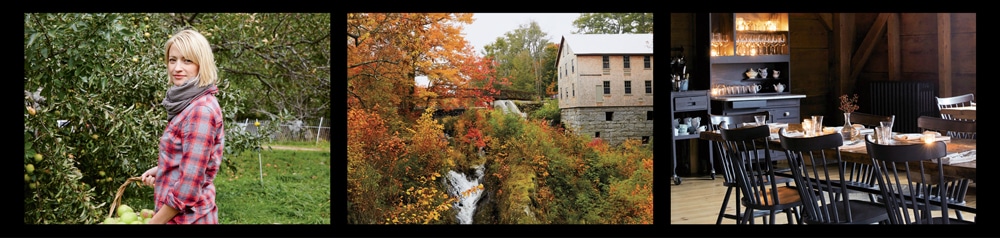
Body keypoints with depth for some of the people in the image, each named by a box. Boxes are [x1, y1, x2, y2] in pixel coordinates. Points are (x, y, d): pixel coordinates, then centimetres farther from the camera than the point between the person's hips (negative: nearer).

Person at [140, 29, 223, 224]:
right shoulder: (188, 103, 9)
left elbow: (189, 185, -23)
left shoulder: (201, 110, -20)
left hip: (186, 217, -9)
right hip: (175, 213, 9)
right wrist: (160, 170, 8)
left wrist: (154, 221, -15)